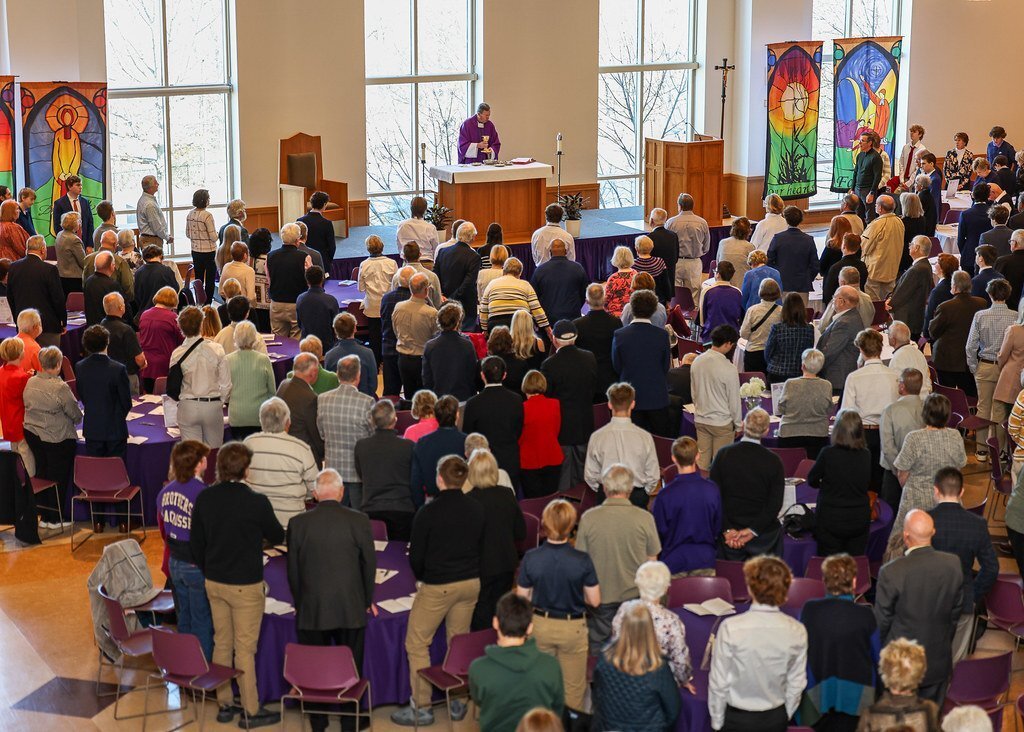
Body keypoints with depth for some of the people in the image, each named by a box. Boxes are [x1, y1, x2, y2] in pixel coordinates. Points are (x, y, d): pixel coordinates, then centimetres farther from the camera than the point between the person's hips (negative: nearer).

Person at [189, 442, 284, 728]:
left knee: (222, 643, 16)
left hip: (214, 583, 5)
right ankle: (251, 711, 12)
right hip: (245, 586, -5)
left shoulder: (204, 498, -4)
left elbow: (195, 542, 5)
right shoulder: (256, 502, -20)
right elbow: (277, 537, -3)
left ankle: (224, 705, 25)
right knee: (245, 649, 3)